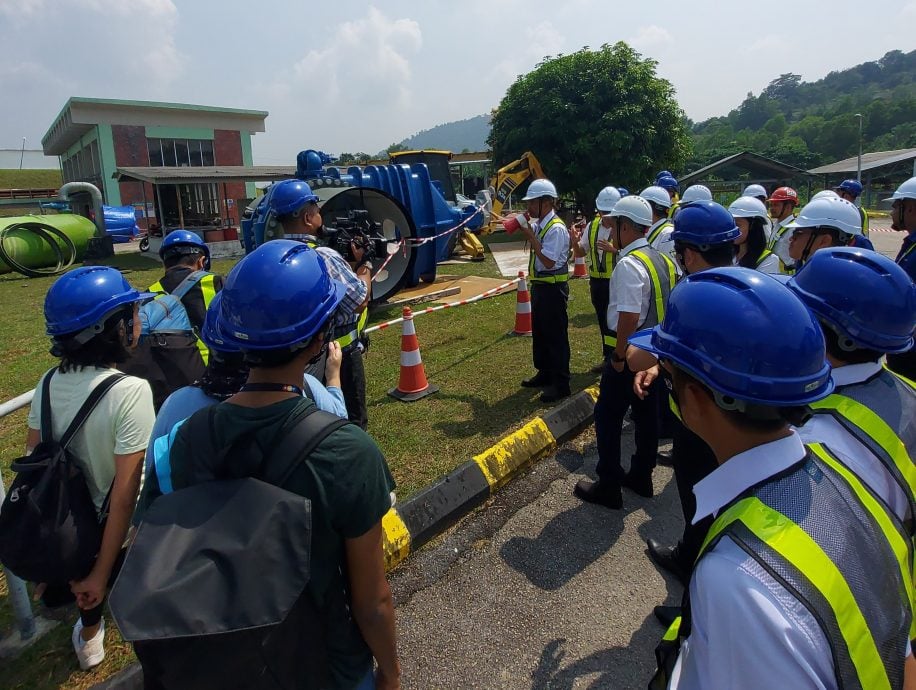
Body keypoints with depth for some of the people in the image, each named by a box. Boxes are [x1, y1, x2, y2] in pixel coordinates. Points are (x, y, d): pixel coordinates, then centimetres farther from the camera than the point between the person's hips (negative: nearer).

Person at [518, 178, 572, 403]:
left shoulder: (556, 228, -20)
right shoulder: (538, 224, 6)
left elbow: (549, 261, -25)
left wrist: (530, 236, -21)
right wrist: (524, 226, 5)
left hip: (553, 287, -9)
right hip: (539, 285, 10)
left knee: (556, 335, -1)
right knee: (539, 332, 19)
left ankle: (561, 383, 10)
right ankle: (544, 373, 35)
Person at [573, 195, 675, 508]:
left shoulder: (629, 265, -21)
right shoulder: (661, 259, 8)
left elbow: (629, 317, -27)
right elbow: (664, 306, 13)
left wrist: (618, 356, -18)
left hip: (631, 353, -9)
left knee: (608, 417, 3)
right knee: (646, 413, 18)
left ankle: (608, 486, 13)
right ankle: (641, 477, 33)